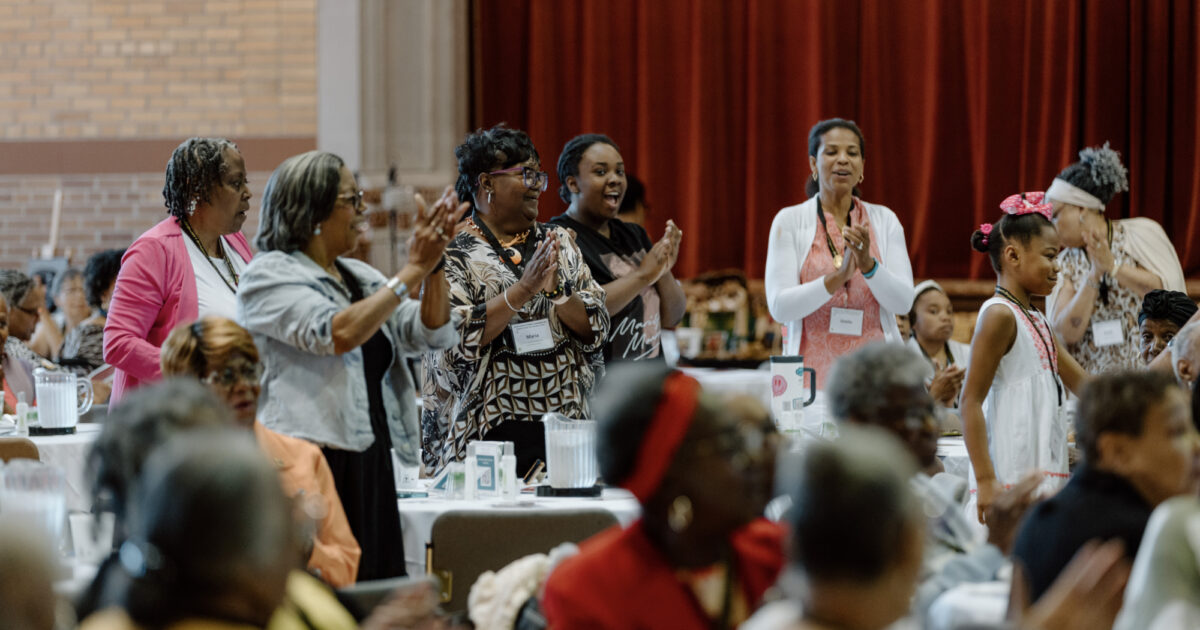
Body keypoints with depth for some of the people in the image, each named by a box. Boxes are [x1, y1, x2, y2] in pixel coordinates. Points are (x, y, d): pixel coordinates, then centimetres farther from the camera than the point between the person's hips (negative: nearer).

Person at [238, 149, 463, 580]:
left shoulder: (360, 277, 18)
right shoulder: (270, 276, -4)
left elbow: (432, 334, 12)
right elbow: (338, 334, -19)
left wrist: (433, 265, -2)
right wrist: (410, 274, -14)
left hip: (369, 470, 7)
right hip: (309, 469, -7)